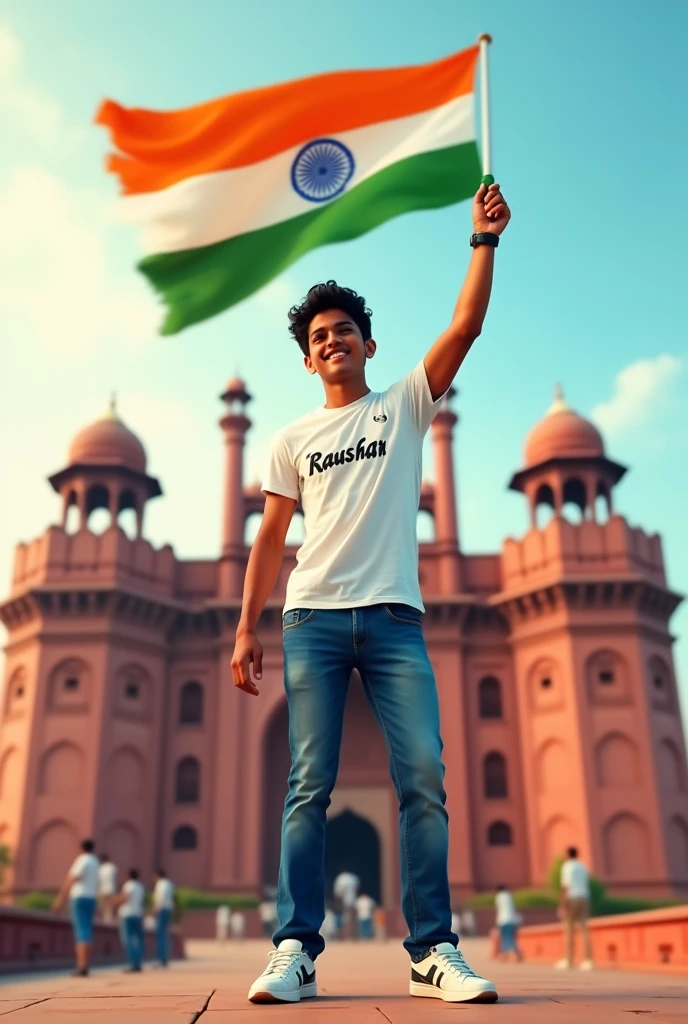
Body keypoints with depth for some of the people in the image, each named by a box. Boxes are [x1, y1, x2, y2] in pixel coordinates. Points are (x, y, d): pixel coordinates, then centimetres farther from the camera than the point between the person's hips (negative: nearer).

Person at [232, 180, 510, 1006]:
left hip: (393, 616, 0)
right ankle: (296, 951, 0)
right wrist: (246, 629, 5)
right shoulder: (294, 439, 16)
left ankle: (432, 951, 0)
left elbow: (466, 327, 4)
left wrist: (484, 240, 0)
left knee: (423, 777, -7)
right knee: (309, 785, -3)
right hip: (312, 618, 1)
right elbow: (269, 540, 12)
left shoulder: (404, 406, 14)